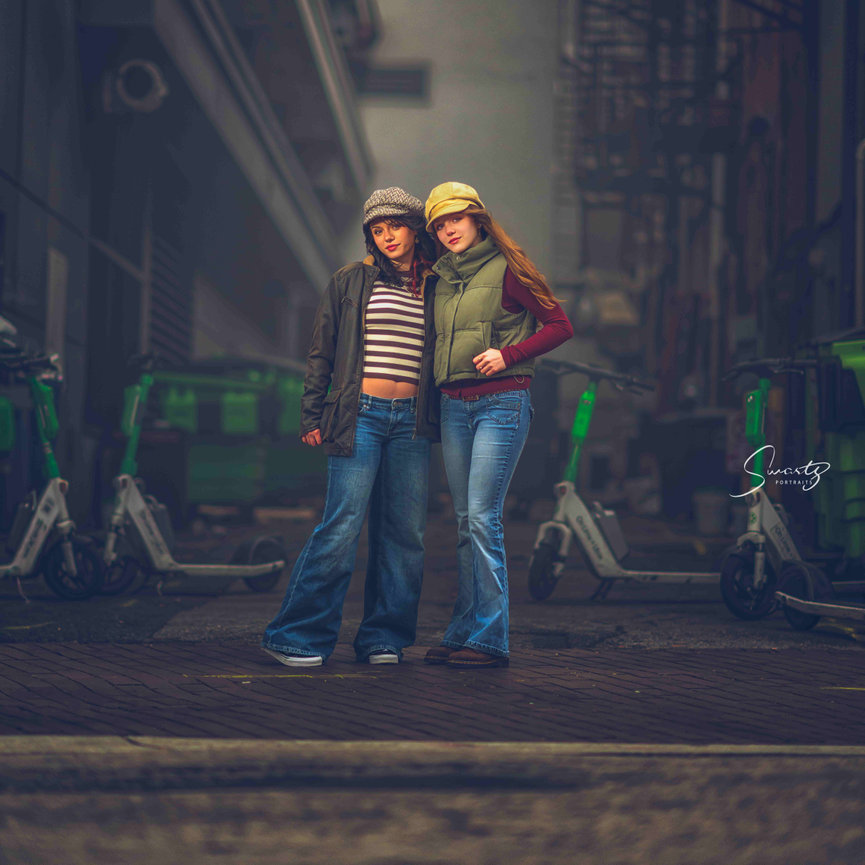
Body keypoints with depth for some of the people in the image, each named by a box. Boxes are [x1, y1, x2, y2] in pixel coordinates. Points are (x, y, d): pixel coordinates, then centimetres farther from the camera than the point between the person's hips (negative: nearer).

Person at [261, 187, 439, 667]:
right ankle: (296, 635, -2)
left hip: (411, 420, 3)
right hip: (360, 415, -3)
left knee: (405, 531, 2)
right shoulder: (350, 281, 8)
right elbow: (321, 352, 8)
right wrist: (312, 415, 3)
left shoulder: (434, 289, 14)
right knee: (342, 527, -9)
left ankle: (383, 638, 12)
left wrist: (439, 418, 11)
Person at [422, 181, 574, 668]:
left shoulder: (505, 270, -1)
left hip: (501, 403, -6)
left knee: (483, 518, -12)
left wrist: (508, 355, -13)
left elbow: (560, 326, -3)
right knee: (466, 523, 7)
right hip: (453, 406, 6)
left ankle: (490, 640, -9)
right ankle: (463, 633, 10)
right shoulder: (441, 280, 17)